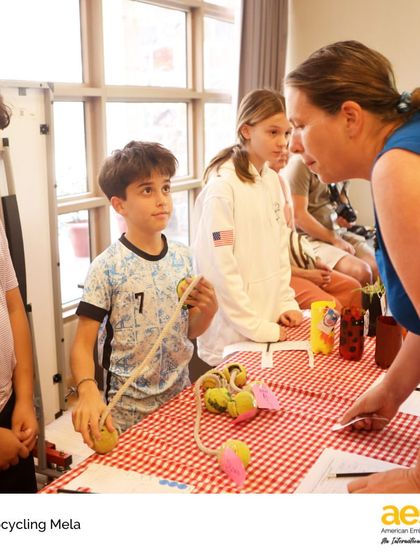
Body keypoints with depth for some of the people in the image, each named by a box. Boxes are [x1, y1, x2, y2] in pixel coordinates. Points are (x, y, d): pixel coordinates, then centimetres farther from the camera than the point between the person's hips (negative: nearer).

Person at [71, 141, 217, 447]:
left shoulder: (182, 256, -2)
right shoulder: (108, 267, -17)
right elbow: (83, 343, -17)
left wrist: (208, 310, -13)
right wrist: (88, 390, -35)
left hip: (181, 396, 5)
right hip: (129, 410, -5)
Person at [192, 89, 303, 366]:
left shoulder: (272, 179, 6)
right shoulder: (223, 186, -17)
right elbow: (219, 267, -20)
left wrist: (287, 303, 3)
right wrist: (257, 328, -17)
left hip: (272, 323, 7)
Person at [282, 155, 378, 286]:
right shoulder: (300, 163, -11)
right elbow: (297, 215, -15)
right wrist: (335, 240, -14)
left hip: (339, 232, 7)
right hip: (311, 237, -7)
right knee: (360, 272, -27)